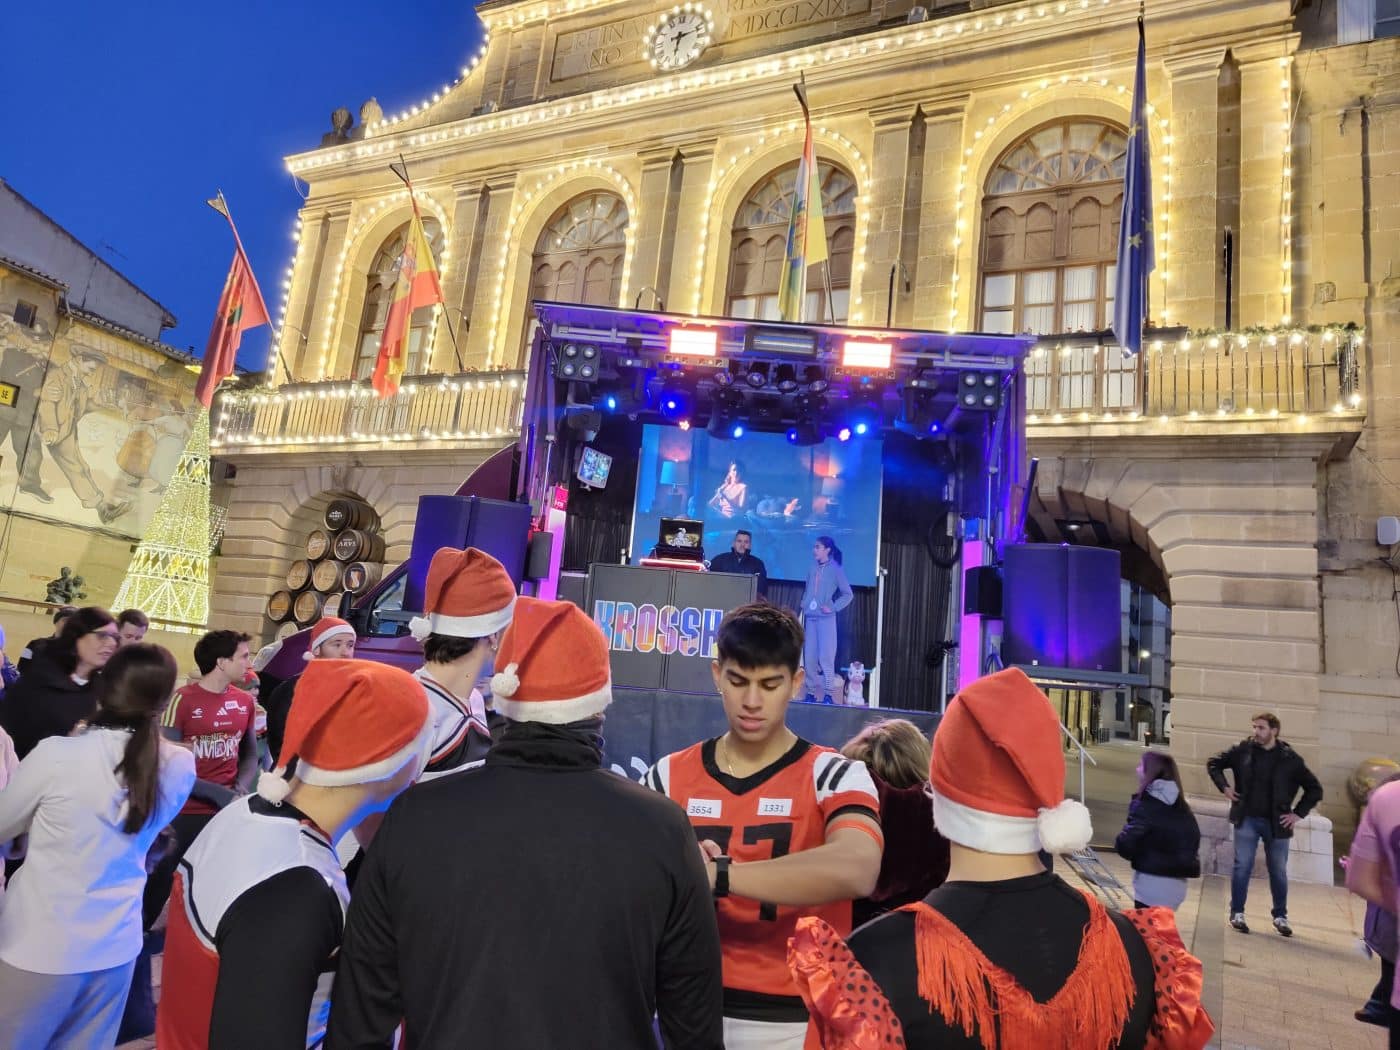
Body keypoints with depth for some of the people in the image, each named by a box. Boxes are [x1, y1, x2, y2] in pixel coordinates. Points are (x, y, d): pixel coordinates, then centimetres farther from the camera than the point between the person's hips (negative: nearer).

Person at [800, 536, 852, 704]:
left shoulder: (836, 569, -2)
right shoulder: (812, 568, 11)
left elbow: (848, 594, -1)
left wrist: (833, 608, -10)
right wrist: (803, 606, 8)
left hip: (826, 618, -5)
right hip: (810, 618, 5)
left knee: (825, 656, -9)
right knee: (809, 657, 4)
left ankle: (829, 694, -4)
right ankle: (810, 692, 11)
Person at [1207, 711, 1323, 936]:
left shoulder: (1291, 759, -5)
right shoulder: (1243, 750, -3)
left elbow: (1315, 789, 4)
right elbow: (1214, 763, 10)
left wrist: (1298, 813, -2)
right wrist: (1224, 787, -1)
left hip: (1276, 823, 0)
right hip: (1247, 819, 0)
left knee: (1279, 871, 10)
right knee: (1242, 866, -1)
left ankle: (1280, 916, 27)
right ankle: (1237, 913, 10)